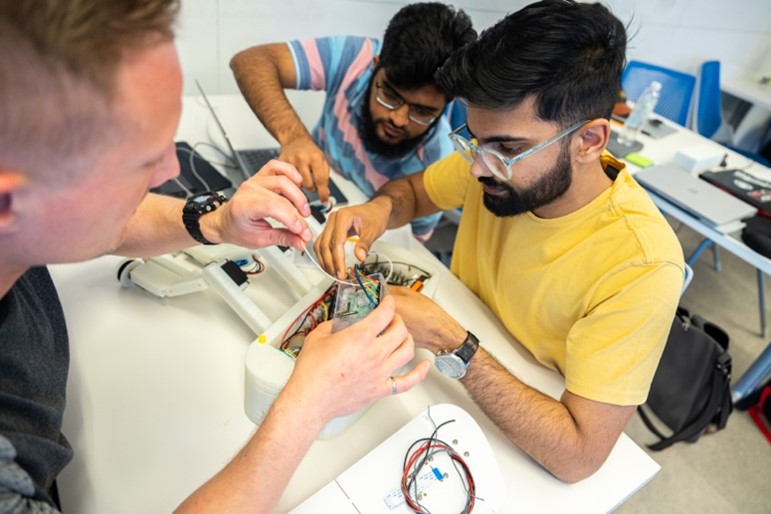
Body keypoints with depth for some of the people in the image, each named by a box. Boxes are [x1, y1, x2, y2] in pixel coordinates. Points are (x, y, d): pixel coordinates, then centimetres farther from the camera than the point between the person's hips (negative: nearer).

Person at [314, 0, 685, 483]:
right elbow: (413, 190, 0)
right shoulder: (501, 159, -18)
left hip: (525, 440, -4)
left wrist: (451, 343, -36)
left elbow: (579, 455, -31)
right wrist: (381, 208, -23)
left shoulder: (641, 267, -32)